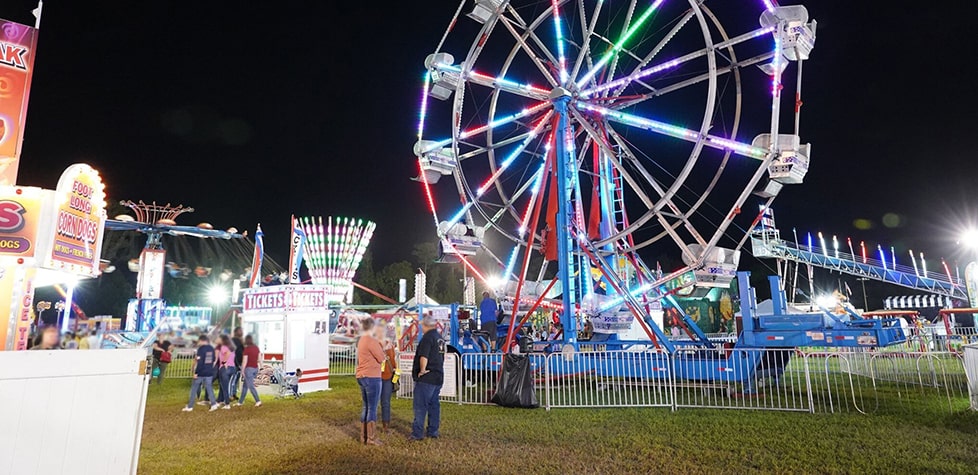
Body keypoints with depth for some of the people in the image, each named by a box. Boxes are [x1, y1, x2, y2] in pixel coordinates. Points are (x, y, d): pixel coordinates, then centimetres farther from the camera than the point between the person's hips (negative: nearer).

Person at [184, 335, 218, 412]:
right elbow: (214, 359, 16)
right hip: (209, 372, 5)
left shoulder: (201, 348, -13)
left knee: (194, 389, 8)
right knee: (209, 388, 8)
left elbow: (199, 362, -19)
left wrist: (196, 372, -16)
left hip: (200, 373, -5)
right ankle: (213, 404, -5)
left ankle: (189, 407, 14)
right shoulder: (211, 348, 7)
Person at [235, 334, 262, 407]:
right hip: (255, 368, 7)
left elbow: (244, 361, -12)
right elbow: (259, 359, 8)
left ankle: (258, 401, -11)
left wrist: (242, 370, -4)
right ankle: (240, 402, 25)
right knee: (245, 385, 17)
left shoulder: (246, 349, -13)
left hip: (249, 368, -7)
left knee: (251, 386, -4)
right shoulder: (256, 348, 6)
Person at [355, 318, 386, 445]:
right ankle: (371, 438, 2)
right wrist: (380, 347, 4)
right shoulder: (371, 341, -16)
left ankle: (364, 436, 21)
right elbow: (381, 358, -11)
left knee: (366, 407, 16)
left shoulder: (361, 341, 13)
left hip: (362, 376, 9)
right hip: (371, 377, -9)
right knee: (372, 408, -3)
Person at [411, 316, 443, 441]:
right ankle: (433, 431, 19)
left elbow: (423, 357, -24)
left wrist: (422, 370, -13)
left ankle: (417, 433, -1)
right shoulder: (439, 337, 12)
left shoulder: (427, 337, -15)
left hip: (426, 378, -9)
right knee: (434, 404, 14)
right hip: (438, 376, 9)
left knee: (420, 406, -3)